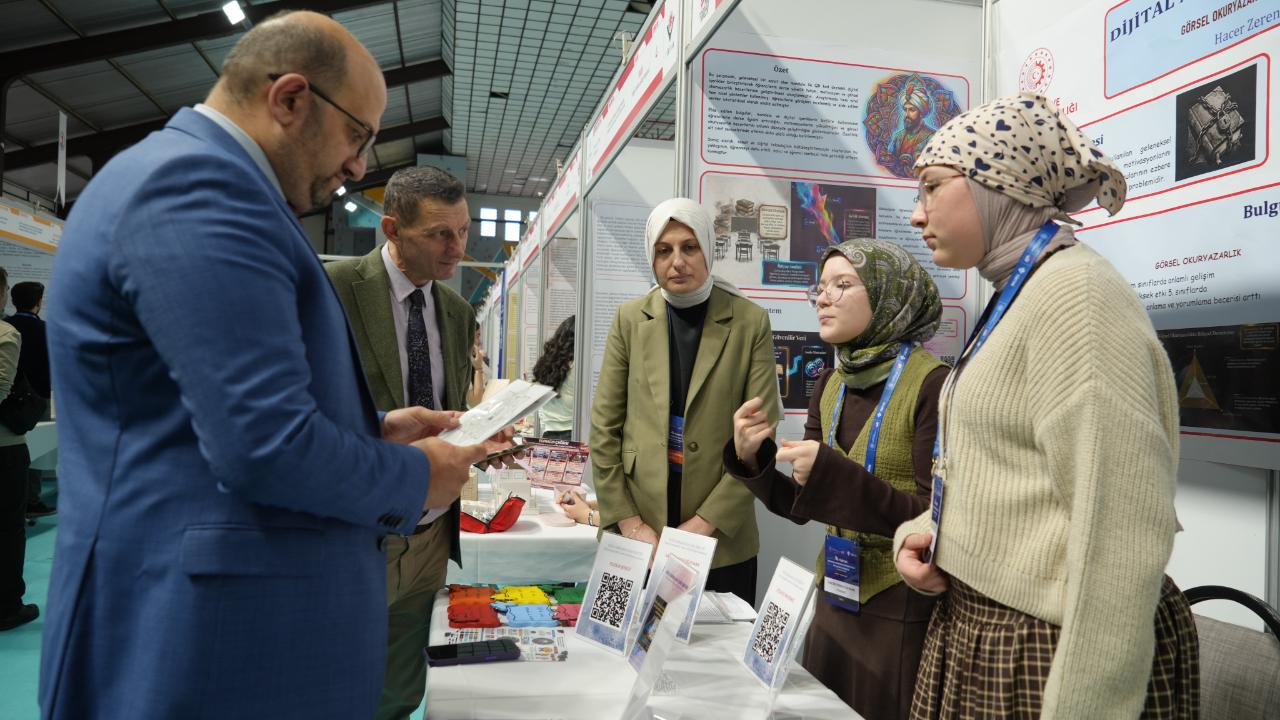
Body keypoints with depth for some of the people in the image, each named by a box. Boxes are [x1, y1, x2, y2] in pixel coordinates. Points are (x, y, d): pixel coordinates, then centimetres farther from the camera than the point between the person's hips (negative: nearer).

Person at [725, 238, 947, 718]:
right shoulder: (831, 385, 3)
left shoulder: (931, 385, -17)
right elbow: (803, 507, 6)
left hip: (902, 611, -6)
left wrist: (835, 477, -29)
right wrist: (751, 459, -11)